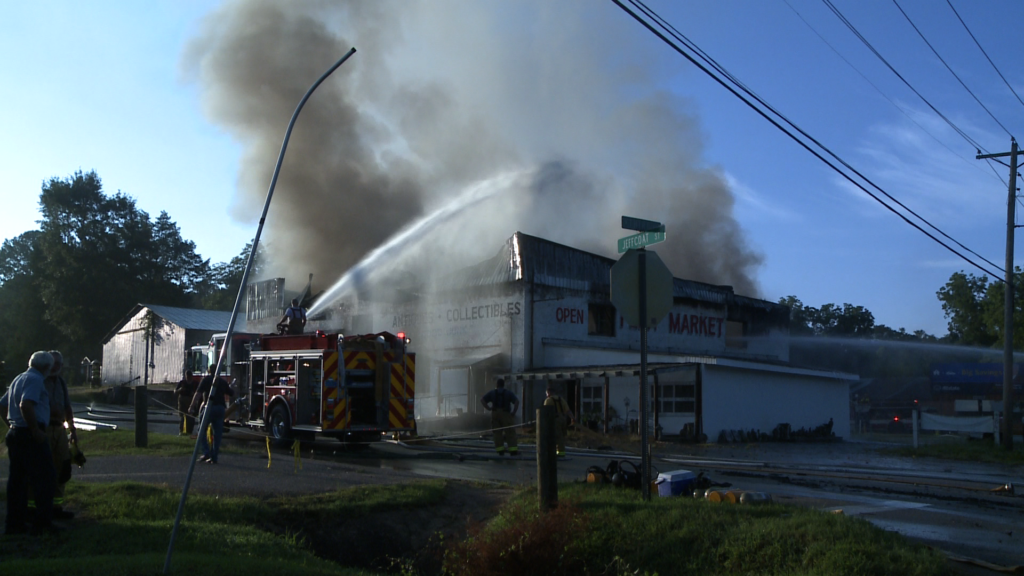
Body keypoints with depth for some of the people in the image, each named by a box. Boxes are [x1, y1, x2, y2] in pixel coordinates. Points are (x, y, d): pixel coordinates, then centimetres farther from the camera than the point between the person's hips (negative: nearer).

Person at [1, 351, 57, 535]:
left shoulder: (18, 379, 18)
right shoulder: (35, 380, -12)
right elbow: (25, 405, -26)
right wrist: (36, 430, -21)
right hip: (30, 436, -10)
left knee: (17, 479, 12)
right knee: (45, 478, -5)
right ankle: (43, 524, -5)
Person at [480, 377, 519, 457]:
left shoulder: (492, 393, 8)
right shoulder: (509, 393, 4)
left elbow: (482, 400, 0)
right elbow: (517, 401, -10)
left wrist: (489, 408, 0)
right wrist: (513, 412, -6)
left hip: (495, 414, 2)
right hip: (506, 414, -2)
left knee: (497, 433, 6)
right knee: (510, 432, -2)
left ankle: (500, 450, 2)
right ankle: (513, 451, -8)